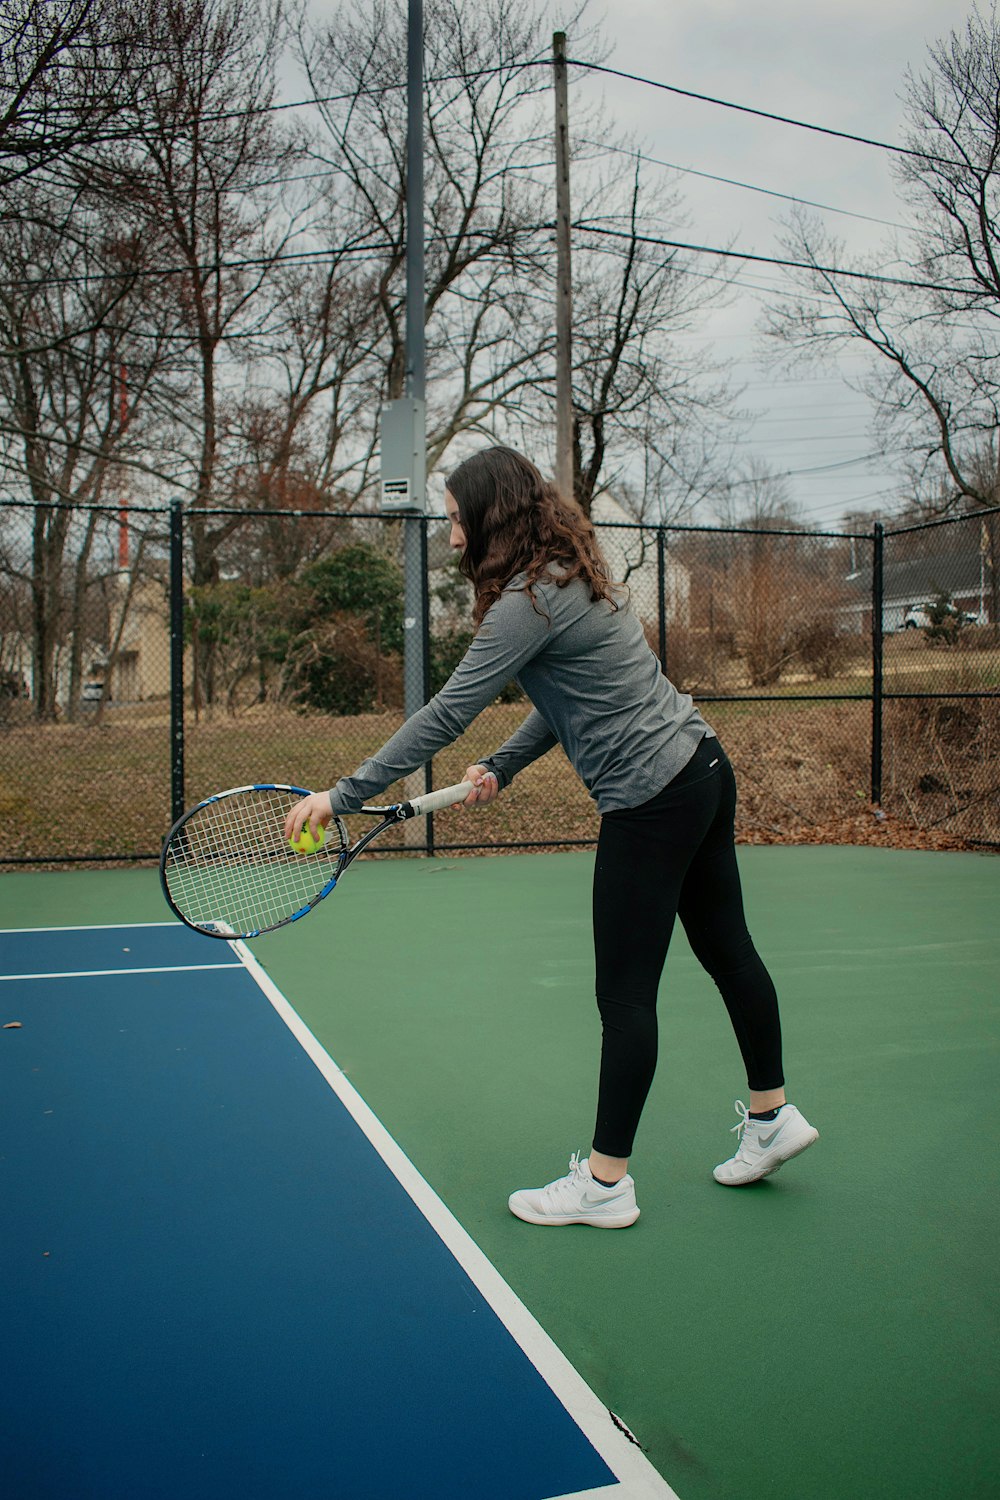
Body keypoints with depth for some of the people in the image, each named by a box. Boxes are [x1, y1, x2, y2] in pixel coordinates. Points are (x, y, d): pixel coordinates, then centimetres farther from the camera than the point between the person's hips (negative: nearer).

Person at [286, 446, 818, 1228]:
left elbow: (447, 714, -21)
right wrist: (503, 766, 9)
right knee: (726, 949, 20)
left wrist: (345, 794, -17)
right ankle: (772, 1116, 36)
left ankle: (606, 1183, 13)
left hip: (654, 798, -10)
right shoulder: (573, 576, 11)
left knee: (626, 993, 0)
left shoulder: (533, 599, -18)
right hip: (702, 768, 10)